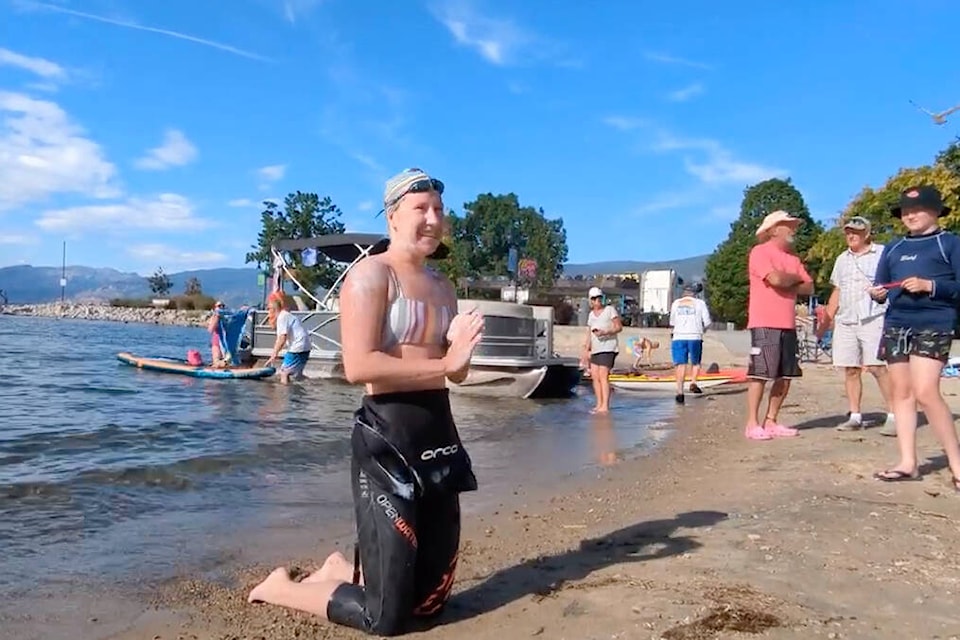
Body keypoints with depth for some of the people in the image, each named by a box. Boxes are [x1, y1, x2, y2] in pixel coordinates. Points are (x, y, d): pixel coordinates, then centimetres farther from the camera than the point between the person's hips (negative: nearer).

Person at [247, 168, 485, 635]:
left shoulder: (443, 287, 16)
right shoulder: (371, 275, -8)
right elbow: (359, 367, -20)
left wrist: (460, 351, -6)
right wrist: (441, 363, -18)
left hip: (438, 434, 8)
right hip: (387, 438, -8)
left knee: (430, 600, 17)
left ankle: (340, 569, 40)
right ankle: (281, 587, 24)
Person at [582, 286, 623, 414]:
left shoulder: (610, 310, -1)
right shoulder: (591, 314, 18)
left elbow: (619, 327, -4)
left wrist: (605, 332, -19)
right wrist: (586, 350, 16)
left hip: (608, 348, -7)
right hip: (596, 349, 7)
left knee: (603, 376, -14)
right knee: (595, 377, 4)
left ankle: (605, 406, -15)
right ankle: (599, 404, 11)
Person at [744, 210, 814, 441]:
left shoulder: (793, 258, 20)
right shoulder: (760, 252, -4)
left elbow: (809, 287, 13)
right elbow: (776, 279, -19)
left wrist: (787, 283, -6)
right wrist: (795, 278, 1)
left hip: (788, 325, 8)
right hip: (765, 324, -8)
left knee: (785, 376, 7)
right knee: (759, 374, -8)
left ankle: (771, 421, 16)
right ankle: (752, 424, -4)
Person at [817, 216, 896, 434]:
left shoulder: (882, 253, 3)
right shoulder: (842, 259, 20)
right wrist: (826, 319, 20)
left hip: (873, 318, -6)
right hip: (845, 321, 6)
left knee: (876, 366, -14)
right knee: (850, 369, 5)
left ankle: (894, 415, -7)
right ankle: (854, 416, 12)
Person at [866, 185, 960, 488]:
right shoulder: (892, 248, 18)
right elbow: (882, 285, 19)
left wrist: (929, 285, -18)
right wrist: (877, 293, -3)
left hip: (933, 326, -6)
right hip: (895, 325, 6)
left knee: (925, 392, -16)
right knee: (901, 392, 4)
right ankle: (908, 463, 9)